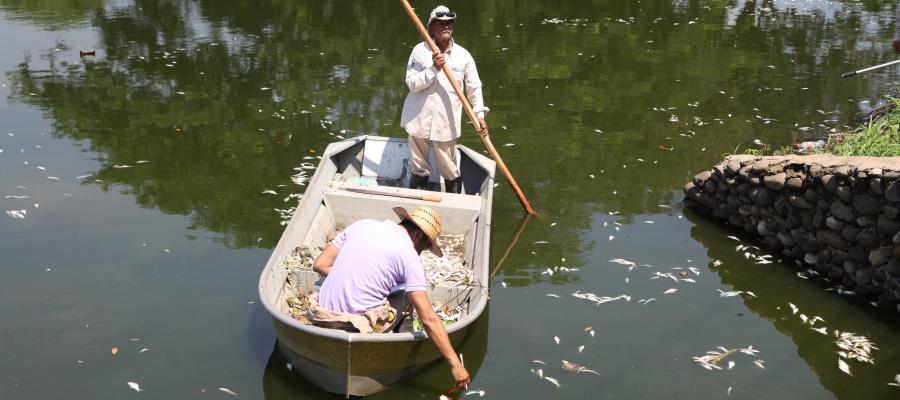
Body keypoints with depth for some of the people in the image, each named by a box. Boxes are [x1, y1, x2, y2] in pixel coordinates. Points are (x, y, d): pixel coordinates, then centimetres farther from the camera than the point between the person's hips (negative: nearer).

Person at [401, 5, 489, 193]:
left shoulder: (463, 55, -2)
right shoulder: (420, 50, -5)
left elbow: (474, 88, 3)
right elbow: (412, 83, -11)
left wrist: (480, 115, -5)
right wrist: (433, 69, -22)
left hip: (446, 123, 0)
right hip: (419, 119, 0)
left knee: (450, 171, 5)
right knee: (419, 169, 13)